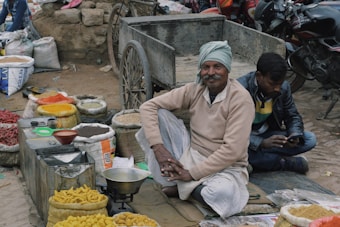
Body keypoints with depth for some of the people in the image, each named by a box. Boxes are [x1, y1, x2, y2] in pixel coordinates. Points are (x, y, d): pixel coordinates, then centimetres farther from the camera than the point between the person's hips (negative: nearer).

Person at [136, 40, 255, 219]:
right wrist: (158, 148, -22)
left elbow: (232, 150, -24)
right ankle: (179, 182, -10)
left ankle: (182, 187, -6)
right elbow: (148, 107, -8)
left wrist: (192, 173, -24)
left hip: (224, 167, -4)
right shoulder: (194, 90, -6)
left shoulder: (240, 99, -19)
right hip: (190, 156, 4)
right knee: (159, 114, -12)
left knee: (222, 194, -40)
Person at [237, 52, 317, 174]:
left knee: (310, 139, -11)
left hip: (267, 134, 5)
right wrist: (262, 143, -40)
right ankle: (285, 162, -18)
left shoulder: (284, 87, -8)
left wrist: (295, 135, -18)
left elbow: (293, 116, 5)